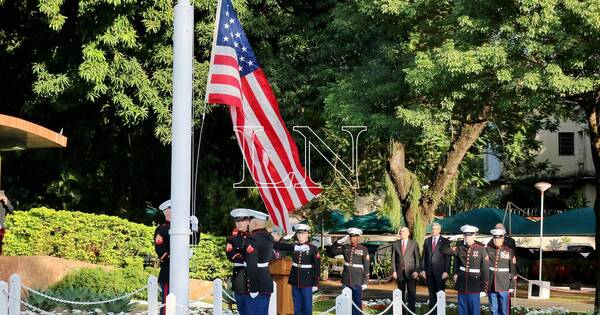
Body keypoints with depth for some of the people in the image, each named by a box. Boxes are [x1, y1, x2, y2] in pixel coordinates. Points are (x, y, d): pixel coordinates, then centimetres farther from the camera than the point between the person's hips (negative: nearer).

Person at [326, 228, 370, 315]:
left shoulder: (363, 249, -3)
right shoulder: (345, 248, 5)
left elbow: (366, 267, -3)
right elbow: (330, 252, 2)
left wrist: (365, 282, -6)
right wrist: (339, 242, -9)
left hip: (357, 282, -3)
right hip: (346, 281, 3)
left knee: (357, 303, 3)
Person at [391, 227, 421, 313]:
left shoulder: (414, 243, 3)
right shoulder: (395, 244, 8)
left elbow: (418, 258, 2)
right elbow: (393, 259, 8)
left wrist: (417, 271, -6)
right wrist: (394, 271, -1)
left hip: (411, 272, -2)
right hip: (400, 272, 2)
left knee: (411, 292, -3)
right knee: (401, 292, 3)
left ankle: (411, 311, 1)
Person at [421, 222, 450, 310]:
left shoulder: (445, 241, 0)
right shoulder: (427, 241, 12)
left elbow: (447, 257, -3)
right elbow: (424, 256, 12)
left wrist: (446, 271, -10)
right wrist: (423, 270, 4)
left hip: (440, 271, -4)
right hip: (429, 272, 4)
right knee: (431, 293, 7)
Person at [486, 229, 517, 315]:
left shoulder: (509, 251, 0)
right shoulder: (488, 250, 3)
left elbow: (513, 270, 1)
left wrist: (512, 286, -1)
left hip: (504, 286, -2)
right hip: (491, 285, 2)